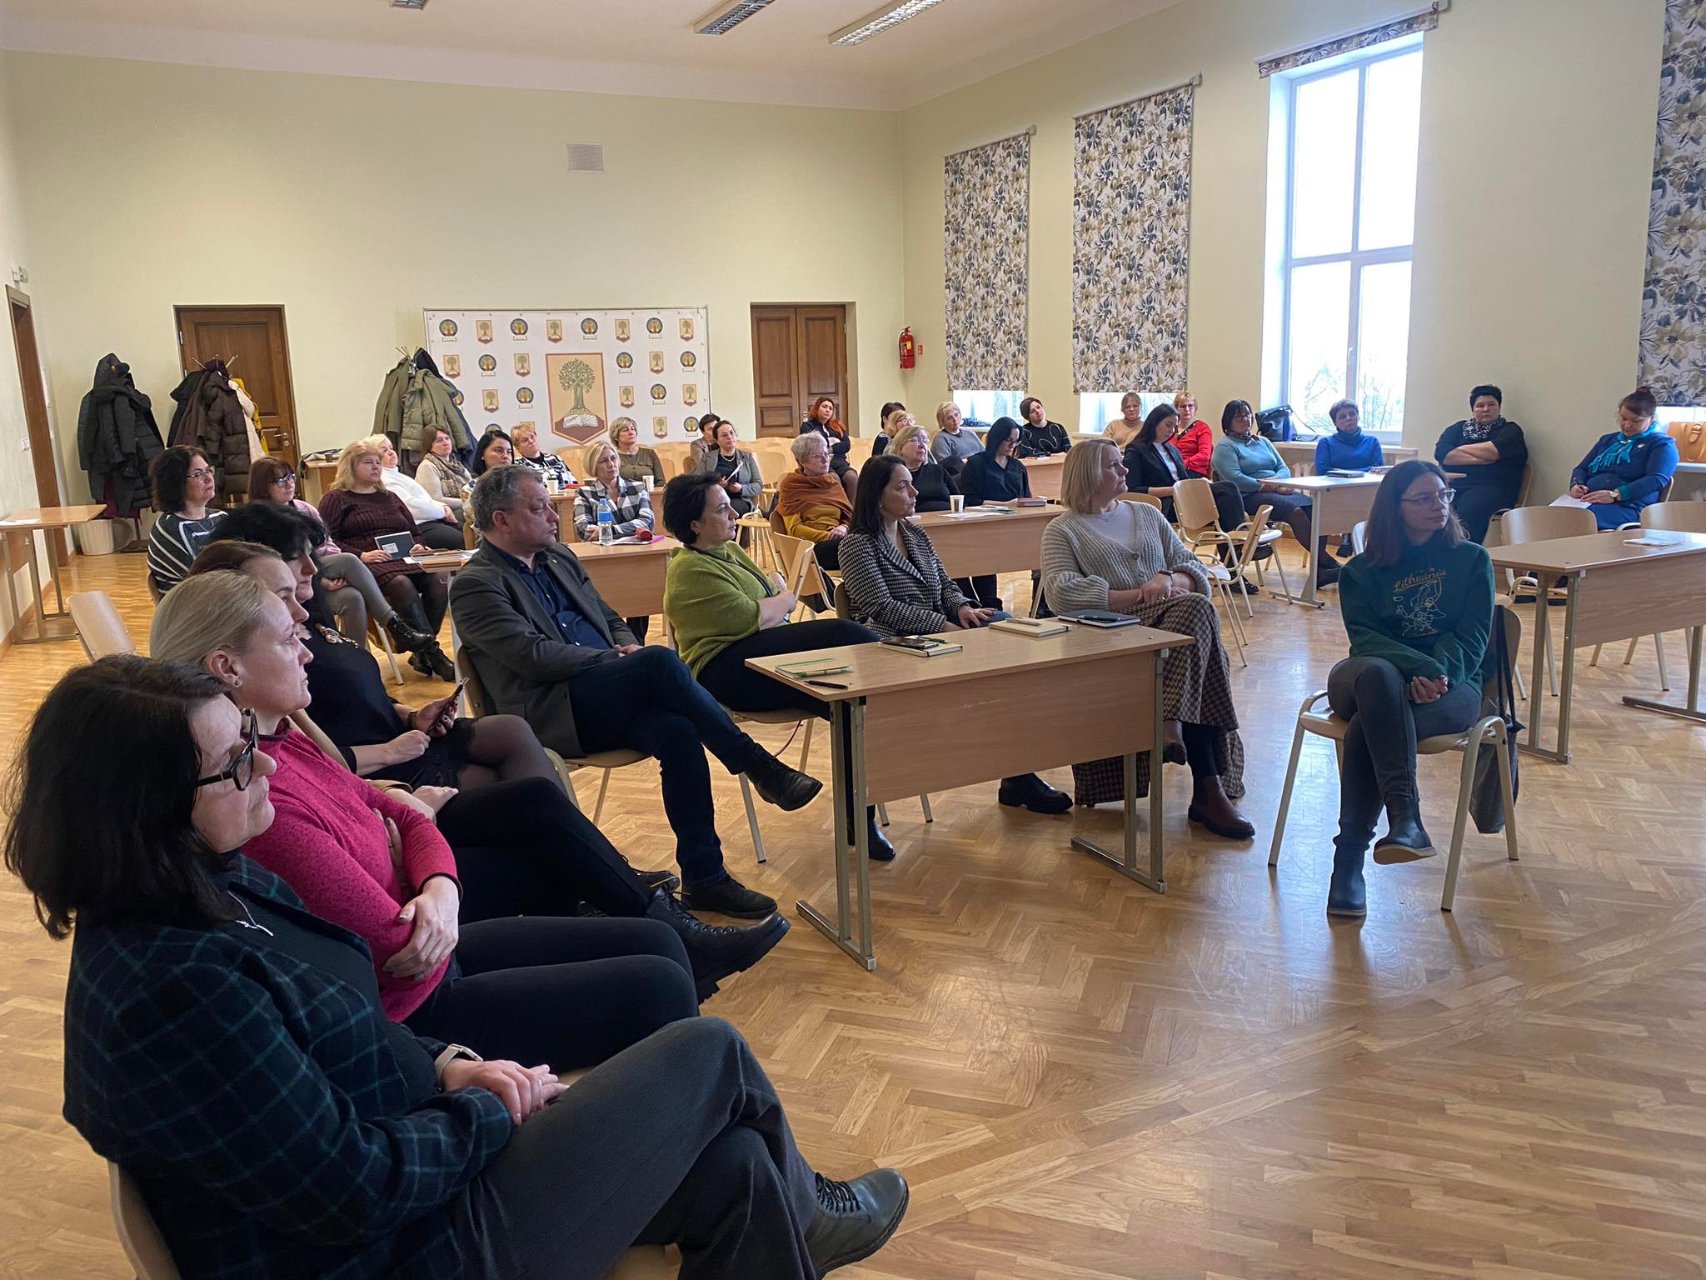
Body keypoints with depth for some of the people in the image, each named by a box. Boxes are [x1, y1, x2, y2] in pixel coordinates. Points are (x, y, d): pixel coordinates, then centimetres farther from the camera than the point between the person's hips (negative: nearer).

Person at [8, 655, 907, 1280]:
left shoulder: (215, 884, 0)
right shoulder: (170, 988, -30)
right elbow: (353, 1190, -27)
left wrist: (447, 1067, -3)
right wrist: (497, 1109, -11)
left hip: (411, 1165, 8)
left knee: (730, 1168, 1)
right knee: (708, 1052, -1)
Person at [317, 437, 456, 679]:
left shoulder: (389, 498, 30)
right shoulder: (336, 500, 11)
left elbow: (414, 532, 32)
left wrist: (418, 546, 7)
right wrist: (361, 555, -16)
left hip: (402, 560, 6)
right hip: (366, 566, -5)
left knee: (436, 581, -28)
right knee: (402, 584, -38)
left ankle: (421, 653, -24)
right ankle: (433, 654, -38)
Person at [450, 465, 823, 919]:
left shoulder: (558, 558, 20)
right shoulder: (475, 585, -3)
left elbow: (612, 621, 24)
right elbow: (532, 654, -15)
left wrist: (629, 652, 1)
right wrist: (615, 658, -13)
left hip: (605, 701, 7)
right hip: (550, 715, -7)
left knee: (678, 733, -25)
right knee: (660, 662, -29)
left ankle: (703, 878, -19)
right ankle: (760, 767, -22)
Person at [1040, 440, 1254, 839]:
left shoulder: (1147, 515, 25)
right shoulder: (1062, 531, 9)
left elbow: (1194, 568, 19)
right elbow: (1062, 592, -9)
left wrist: (1170, 580, -6)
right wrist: (1139, 595, -13)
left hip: (1174, 621, 5)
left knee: (1195, 608, -30)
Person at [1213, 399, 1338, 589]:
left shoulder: (1263, 442, 26)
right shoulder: (1225, 447, 5)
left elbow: (1284, 468, 17)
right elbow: (1234, 478, -11)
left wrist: (1276, 480, -6)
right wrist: (1263, 486, -16)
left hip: (1276, 491, 7)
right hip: (1249, 497, -7)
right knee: (1296, 512, -30)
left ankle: (1320, 570, -25)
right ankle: (1327, 564, -26)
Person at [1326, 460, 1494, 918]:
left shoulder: (1471, 560, 11)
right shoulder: (1362, 572, 10)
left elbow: (1471, 638, 0)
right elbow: (1364, 637, -6)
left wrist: (1439, 674, -22)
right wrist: (1419, 668, -26)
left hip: (1450, 687, -1)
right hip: (1371, 679, 1)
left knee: (1366, 727, -35)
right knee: (1378, 673, -40)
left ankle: (1349, 858, -35)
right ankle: (1406, 819, -47)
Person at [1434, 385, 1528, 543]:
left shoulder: (1510, 430, 19)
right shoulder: (1459, 428, 26)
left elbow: (1494, 451, -3)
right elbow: (1441, 453, 6)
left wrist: (1461, 449, 10)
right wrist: (1479, 459, -2)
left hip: (1491, 487, -2)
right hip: (1453, 483, 2)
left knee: (1469, 509, -39)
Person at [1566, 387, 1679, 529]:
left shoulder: (1662, 443, 9)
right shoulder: (1607, 439, 29)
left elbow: (1657, 479, -7)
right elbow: (1582, 468, 29)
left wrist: (1615, 495, -21)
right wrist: (1576, 485, 2)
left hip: (1628, 506, -5)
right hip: (1589, 501, 5)